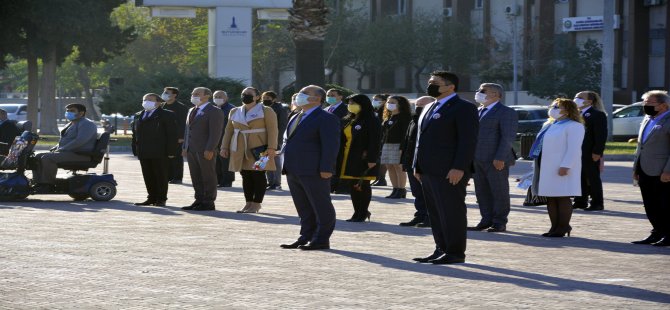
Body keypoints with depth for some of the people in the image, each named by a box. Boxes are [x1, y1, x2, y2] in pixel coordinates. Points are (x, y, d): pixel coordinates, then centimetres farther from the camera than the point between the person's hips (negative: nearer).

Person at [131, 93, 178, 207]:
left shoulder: (167, 115, -1)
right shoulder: (138, 116, 18)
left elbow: (172, 134, -6)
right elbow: (135, 133, 17)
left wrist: (171, 151, -12)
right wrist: (135, 150, 8)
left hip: (160, 152, -6)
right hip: (144, 153, 6)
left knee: (161, 175, -1)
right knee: (148, 176, 6)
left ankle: (161, 199, 5)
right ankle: (152, 198, 13)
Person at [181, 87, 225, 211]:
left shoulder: (214, 112, -7)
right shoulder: (192, 111, 19)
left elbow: (215, 132, -14)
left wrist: (209, 150, -20)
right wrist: (185, 147, 15)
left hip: (205, 151, -8)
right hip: (191, 150, 8)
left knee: (208, 177, -2)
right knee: (196, 178, 9)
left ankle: (208, 203, 1)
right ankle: (199, 201, 15)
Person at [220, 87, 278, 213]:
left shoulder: (266, 111, 0)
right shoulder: (235, 112, 14)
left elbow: (272, 130, -7)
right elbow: (229, 131, 17)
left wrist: (271, 148, -16)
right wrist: (225, 147, 9)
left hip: (258, 149, -5)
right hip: (240, 150, 5)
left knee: (258, 175, -4)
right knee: (245, 176, 5)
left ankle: (256, 204, -2)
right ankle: (248, 203, 10)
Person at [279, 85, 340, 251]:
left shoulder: (326, 119, -8)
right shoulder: (295, 118, 19)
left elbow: (331, 145, -15)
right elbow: (287, 140, 26)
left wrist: (326, 169, -21)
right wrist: (286, 165, 16)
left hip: (314, 172, -9)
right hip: (294, 171, 9)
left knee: (321, 207, 0)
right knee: (303, 208, 13)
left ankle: (322, 240, 3)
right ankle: (306, 237, 19)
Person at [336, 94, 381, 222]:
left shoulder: (371, 121, -8)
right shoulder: (347, 120, 15)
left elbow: (374, 142, -13)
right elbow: (341, 139, 18)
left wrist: (372, 159, -19)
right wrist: (337, 157, 12)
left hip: (362, 160, -7)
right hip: (347, 159, 7)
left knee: (362, 186, -1)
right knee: (353, 186, 9)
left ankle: (362, 213, 7)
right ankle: (358, 213, 17)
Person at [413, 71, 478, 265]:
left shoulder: (464, 108, -7)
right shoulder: (429, 109, 20)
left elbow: (468, 140, -13)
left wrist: (459, 168, -20)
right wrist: (417, 166, 16)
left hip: (450, 173, -9)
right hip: (428, 171, 9)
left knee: (452, 212, -5)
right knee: (435, 213, 10)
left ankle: (455, 253, 0)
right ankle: (441, 250, 16)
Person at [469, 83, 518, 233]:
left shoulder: (506, 112, -6)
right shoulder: (478, 111, 18)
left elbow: (508, 136, -13)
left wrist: (500, 158, -20)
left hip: (496, 161, -8)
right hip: (477, 160, 8)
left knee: (499, 192, -1)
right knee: (482, 192, 8)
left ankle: (500, 223, 3)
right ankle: (486, 220, 15)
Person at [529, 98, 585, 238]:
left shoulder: (573, 126, -7)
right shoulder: (548, 125, 20)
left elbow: (573, 149, -15)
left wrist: (565, 166, -24)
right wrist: (538, 165, 18)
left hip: (561, 169, -9)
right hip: (546, 168, 9)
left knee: (563, 198, -5)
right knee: (550, 199, 8)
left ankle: (563, 227, -2)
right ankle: (555, 227, 12)